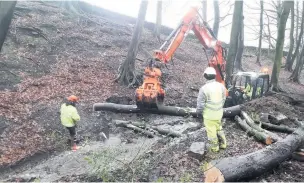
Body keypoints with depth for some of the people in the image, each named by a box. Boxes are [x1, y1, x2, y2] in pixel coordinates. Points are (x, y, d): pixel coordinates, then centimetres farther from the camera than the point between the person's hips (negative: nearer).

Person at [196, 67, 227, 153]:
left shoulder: (204, 88, -22)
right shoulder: (221, 86, -5)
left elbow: (200, 103, -15)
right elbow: (223, 99, 6)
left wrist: (198, 112, 0)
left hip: (209, 114, -6)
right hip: (219, 113, 6)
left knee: (211, 131, 11)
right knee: (219, 128, 25)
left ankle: (214, 148, 25)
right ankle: (223, 144, 37)